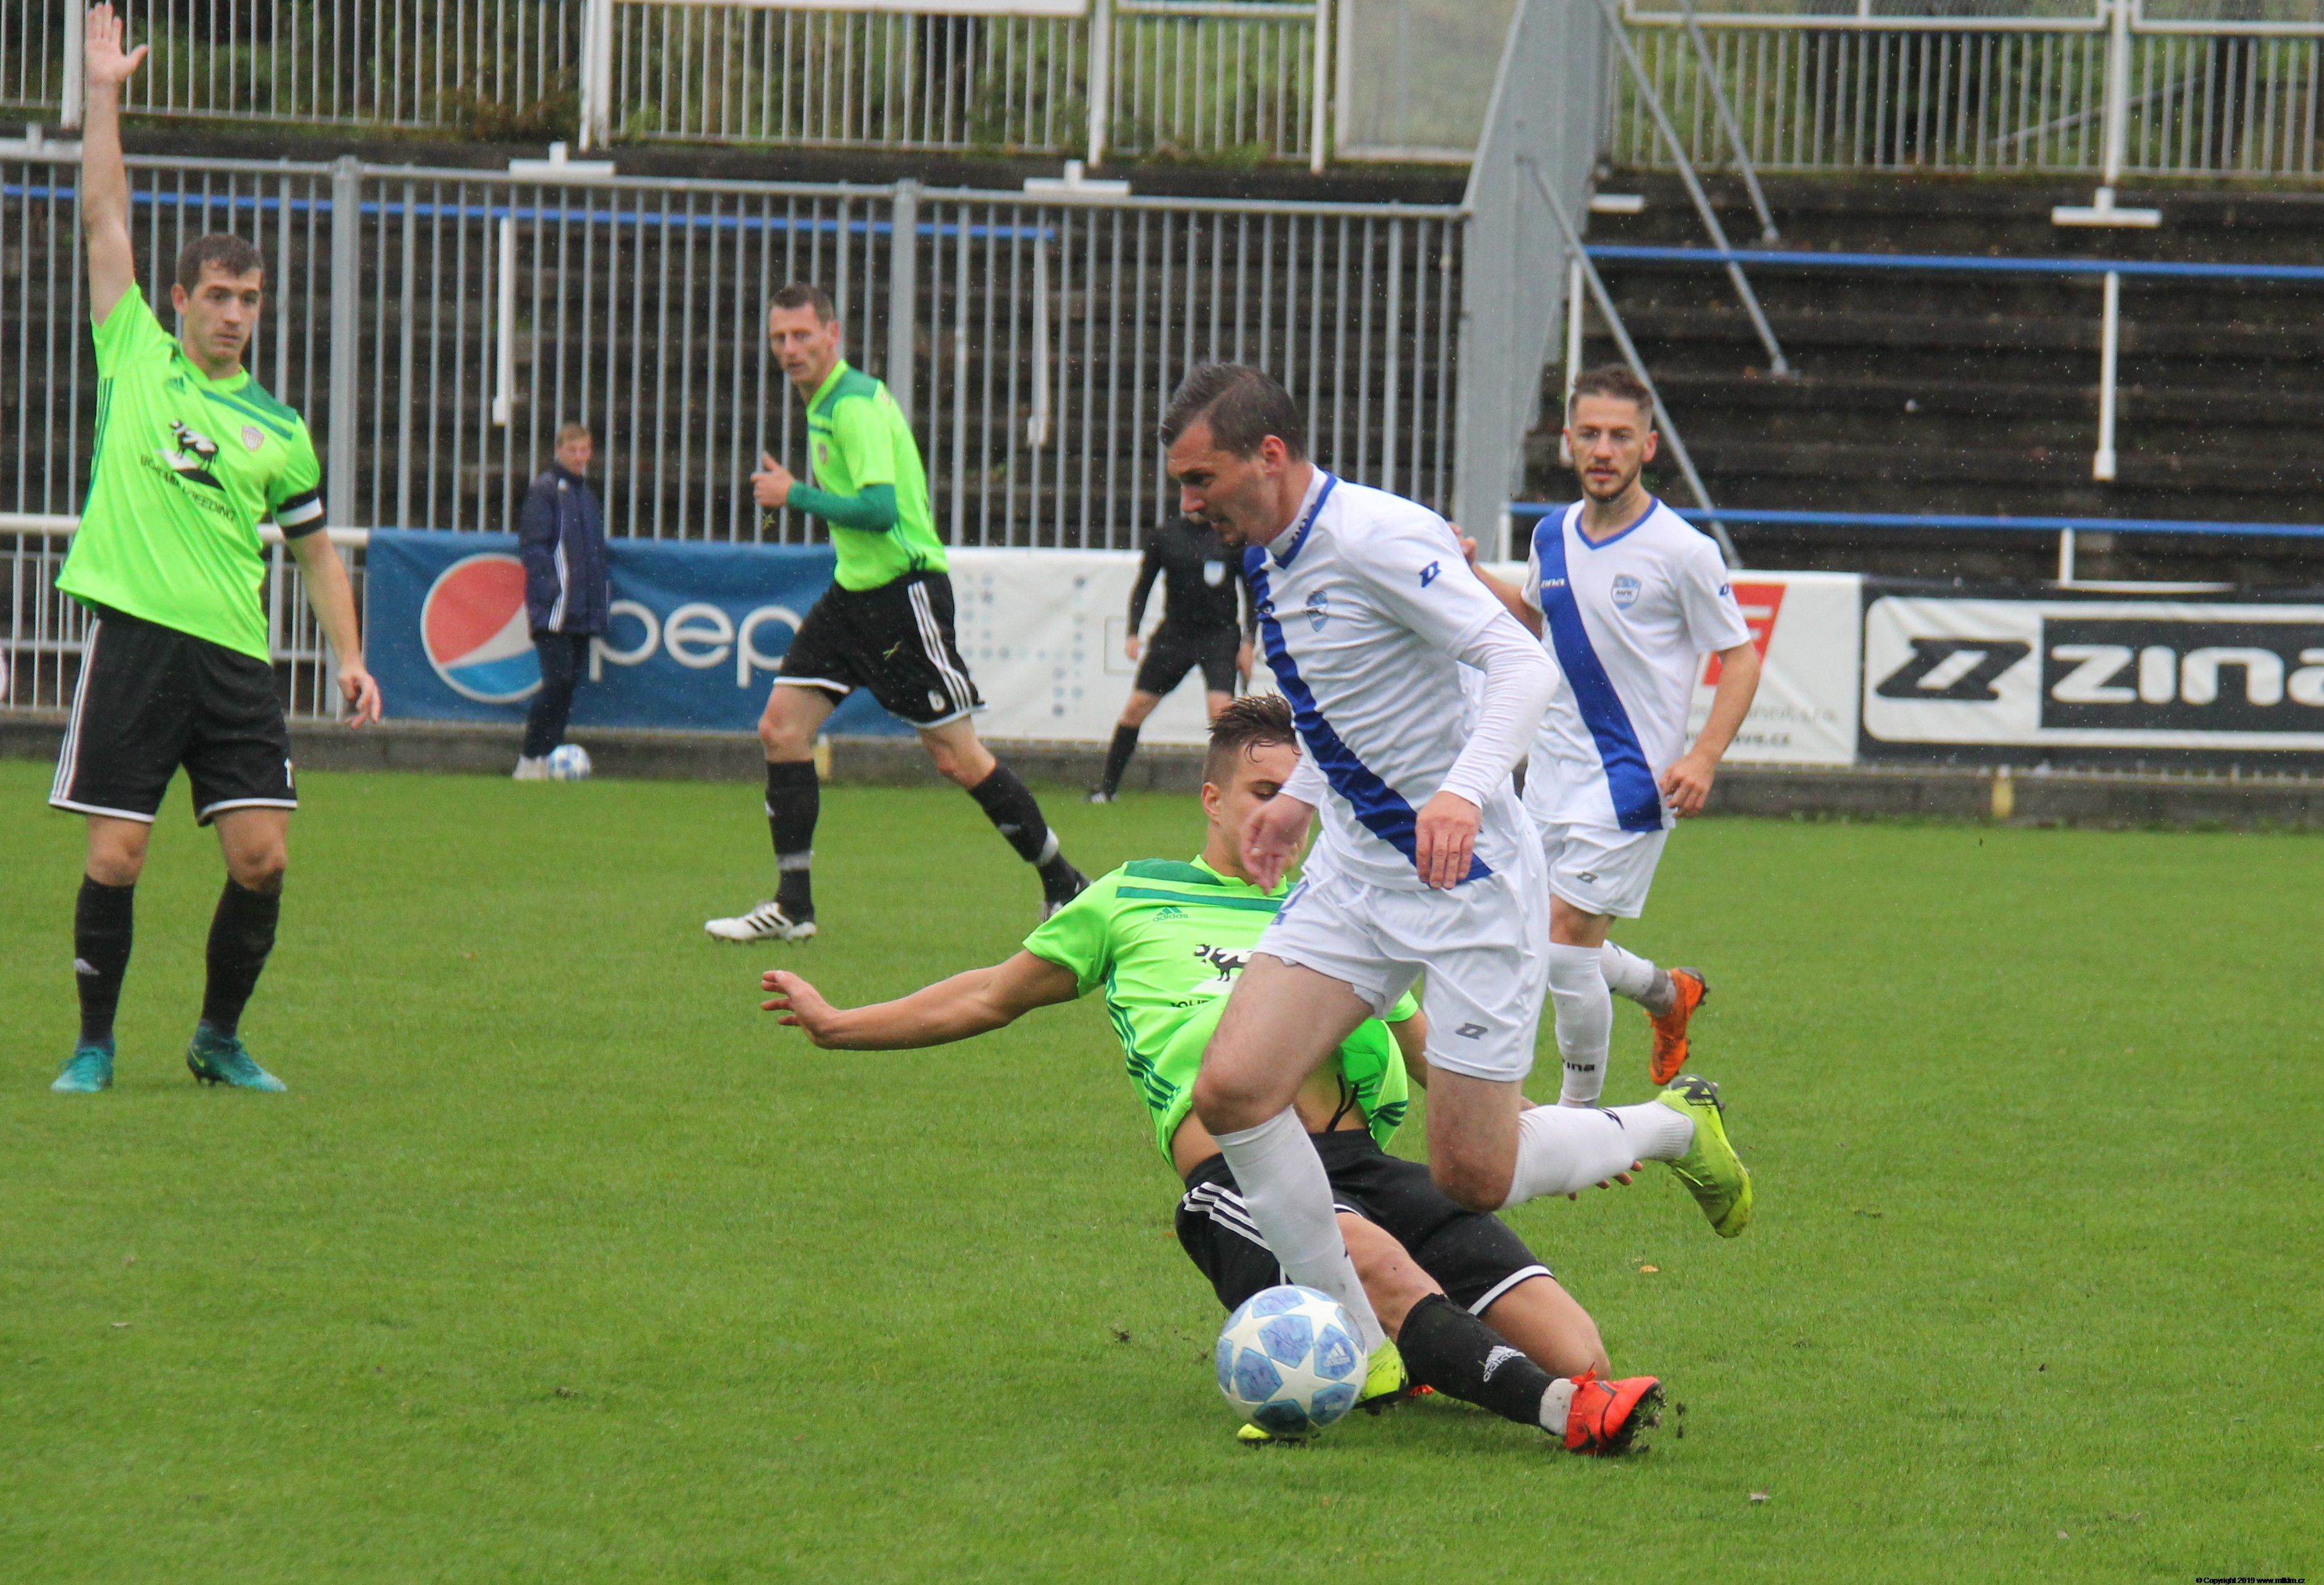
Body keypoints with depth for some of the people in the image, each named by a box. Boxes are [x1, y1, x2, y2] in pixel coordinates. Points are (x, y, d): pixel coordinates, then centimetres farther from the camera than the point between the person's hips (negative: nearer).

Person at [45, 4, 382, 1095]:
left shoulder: (278, 431, 13)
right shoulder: (135, 361, 7)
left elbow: (317, 551, 20)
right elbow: (104, 220, 6)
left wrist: (350, 657, 10)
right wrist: (105, 96, 5)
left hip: (236, 658, 2)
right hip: (135, 640, -2)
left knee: (261, 856, -5)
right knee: (115, 857, -5)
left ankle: (219, 1039, 13)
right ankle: (95, 1046, 9)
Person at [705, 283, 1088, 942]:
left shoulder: (856, 405, -17)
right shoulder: (823, 402, 13)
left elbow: (880, 509, -26)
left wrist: (795, 495, -18)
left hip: (903, 590, -10)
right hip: (854, 591, 10)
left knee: (957, 757, -6)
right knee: (782, 728, -1)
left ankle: (1066, 887, 8)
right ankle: (793, 906, 3)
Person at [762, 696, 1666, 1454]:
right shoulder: (1133, 900, 25)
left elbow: (1435, 1058, 38)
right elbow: (997, 996, 35)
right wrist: (839, 1026, 35)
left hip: (1361, 1159, 4)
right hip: (1235, 1172, -4)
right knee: (1378, 1259, -41)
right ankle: (1555, 1410, -61)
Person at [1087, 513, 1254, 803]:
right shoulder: (1164, 537, 1)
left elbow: (1251, 592, 4)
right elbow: (1143, 587, 10)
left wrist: (1247, 642, -2)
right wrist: (1133, 633, -1)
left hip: (1220, 637, -2)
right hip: (1174, 634, 2)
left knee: (1220, 709, -18)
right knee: (1136, 708, 1)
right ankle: (1107, 787, 12)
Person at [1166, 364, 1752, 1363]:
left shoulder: (1376, 538, -20)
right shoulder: (1268, 559, 8)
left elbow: (1524, 666, -26)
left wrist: (1465, 790, -39)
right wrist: (1301, 795, 24)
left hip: (1467, 873, -8)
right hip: (1357, 871, 8)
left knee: (1473, 1176, -4)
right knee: (1231, 1089, -11)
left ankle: (1675, 1128, 25)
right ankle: (1354, 1350, -1)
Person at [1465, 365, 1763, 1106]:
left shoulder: (1681, 551, -12)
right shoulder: (1553, 536, 6)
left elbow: (1740, 656, -6)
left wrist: (1703, 758, -19)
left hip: (1631, 777, -7)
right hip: (1552, 771, 7)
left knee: (1566, 939, -14)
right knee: (1548, 945, 8)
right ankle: (1669, 993, 37)